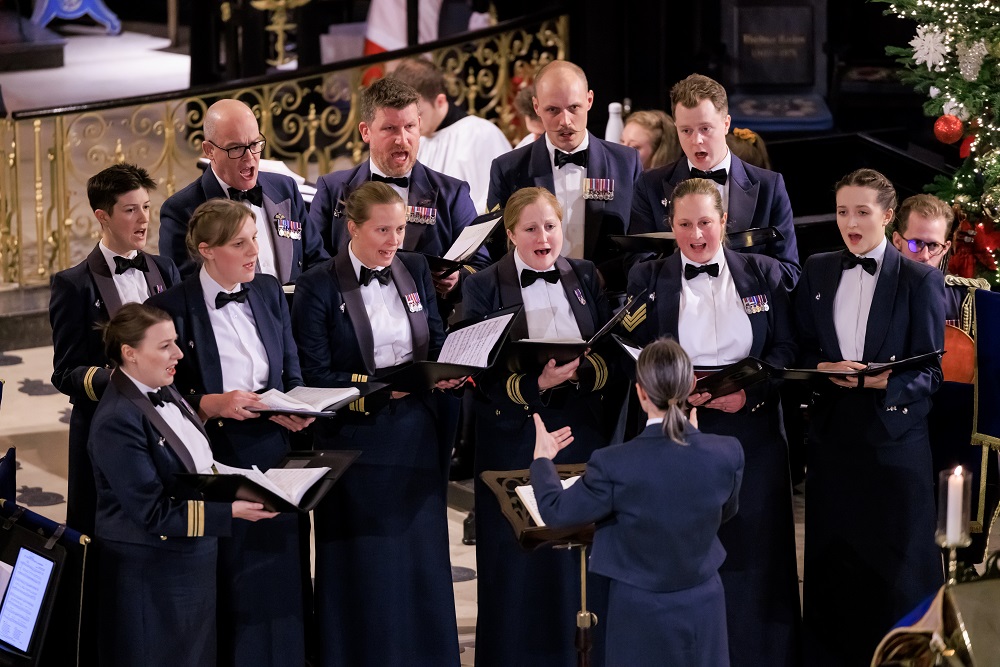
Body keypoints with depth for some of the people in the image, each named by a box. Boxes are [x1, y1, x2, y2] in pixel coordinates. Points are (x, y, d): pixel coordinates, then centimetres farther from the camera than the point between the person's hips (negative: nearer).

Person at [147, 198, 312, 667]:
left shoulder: (268, 293, 7)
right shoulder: (173, 308, -10)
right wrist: (211, 404, -23)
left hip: (269, 451, 5)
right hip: (212, 458, -5)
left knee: (275, 572, 9)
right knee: (226, 585, 1)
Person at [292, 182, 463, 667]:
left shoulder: (415, 271, 9)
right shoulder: (320, 286, -7)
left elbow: (437, 342, 13)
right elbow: (314, 376, -11)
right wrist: (377, 387, -22)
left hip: (417, 437, 4)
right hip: (357, 437, -4)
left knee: (422, 557, 9)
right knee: (363, 568, 2)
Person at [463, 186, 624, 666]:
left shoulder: (585, 278, 7)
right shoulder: (485, 288, -4)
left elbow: (610, 355, 3)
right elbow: (482, 375, -9)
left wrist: (578, 371, -17)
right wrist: (539, 384, -23)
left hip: (582, 431, 3)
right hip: (515, 440, -3)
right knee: (519, 562, 3)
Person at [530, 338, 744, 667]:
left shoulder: (615, 464, -24)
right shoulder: (727, 453, -15)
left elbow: (555, 511, -7)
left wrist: (542, 458, 12)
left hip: (642, 615, -2)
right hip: (703, 608, 3)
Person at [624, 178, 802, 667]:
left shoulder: (763, 273, 7)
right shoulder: (647, 279, 5)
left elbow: (786, 349, 3)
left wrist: (750, 391, -14)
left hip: (751, 430, 1)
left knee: (753, 550, 3)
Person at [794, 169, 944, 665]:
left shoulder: (920, 281, -4)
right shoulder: (817, 272, 8)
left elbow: (929, 373, -6)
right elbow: (801, 352, 9)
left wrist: (885, 382, -24)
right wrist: (824, 370, -12)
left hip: (894, 436, -3)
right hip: (832, 434, 3)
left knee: (895, 564, 1)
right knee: (830, 563, 6)